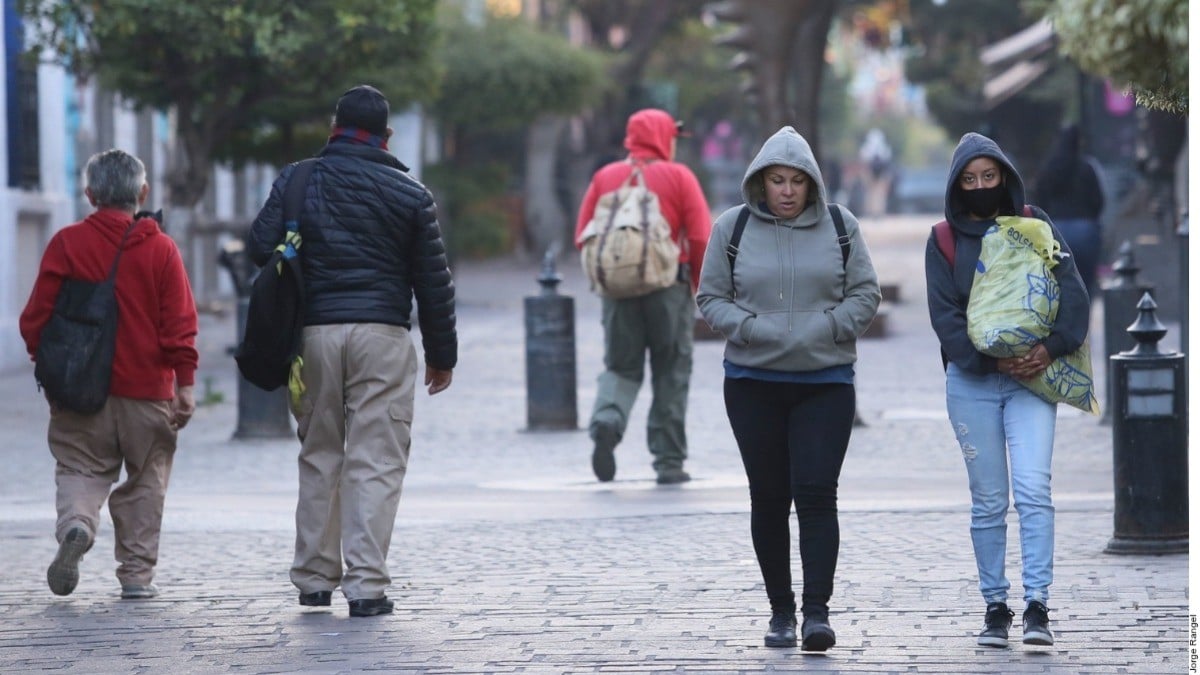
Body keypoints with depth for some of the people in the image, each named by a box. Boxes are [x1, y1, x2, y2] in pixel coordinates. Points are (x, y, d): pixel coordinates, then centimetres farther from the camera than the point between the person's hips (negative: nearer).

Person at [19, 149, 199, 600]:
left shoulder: (67, 244, -2)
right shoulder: (161, 249, -1)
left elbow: (36, 315, -1)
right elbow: (180, 322, -5)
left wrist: (43, 360, 14)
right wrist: (185, 383, -2)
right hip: (148, 390, 0)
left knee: (80, 467, 10)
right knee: (145, 479, 11)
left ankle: (75, 523, -21)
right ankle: (137, 573, 10)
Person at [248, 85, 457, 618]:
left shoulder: (297, 180, 4)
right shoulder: (409, 194, 3)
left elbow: (260, 247, -2)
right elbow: (434, 281, 5)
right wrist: (441, 354, 13)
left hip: (312, 331, 2)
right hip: (382, 334, -2)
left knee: (318, 456, 14)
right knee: (376, 462, -2)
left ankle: (314, 576, 17)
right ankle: (366, 584, -9)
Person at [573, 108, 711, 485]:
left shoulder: (605, 177, 6)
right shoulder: (678, 177, -2)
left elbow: (583, 238, 2)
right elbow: (701, 239, -9)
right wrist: (699, 283, 6)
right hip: (669, 287, -2)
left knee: (620, 368, 11)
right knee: (670, 375, 7)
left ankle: (607, 421, -19)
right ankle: (669, 462, 8)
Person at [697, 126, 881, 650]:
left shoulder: (839, 227, 4)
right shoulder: (732, 228, 2)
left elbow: (865, 293, 6)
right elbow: (711, 298, 5)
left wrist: (829, 326, -11)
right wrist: (749, 327, -13)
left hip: (826, 380, -1)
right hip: (753, 382, 1)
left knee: (816, 494, -11)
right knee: (768, 498, 5)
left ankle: (817, 611, -12)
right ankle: (780, 610, 15)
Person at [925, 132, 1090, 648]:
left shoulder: (1035, 225, 7)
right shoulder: (944, 241, 6)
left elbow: (1072, 291, 1)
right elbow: (944, 315, -1)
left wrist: (1052, 347, -14)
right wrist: (991, 358, -13)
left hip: (1031, 377, -1)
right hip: (972, 382, 1)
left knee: (1033, 489, -13)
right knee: (987, 501, 3)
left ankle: (1037, 607, -17)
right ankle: (995, 607, 10)